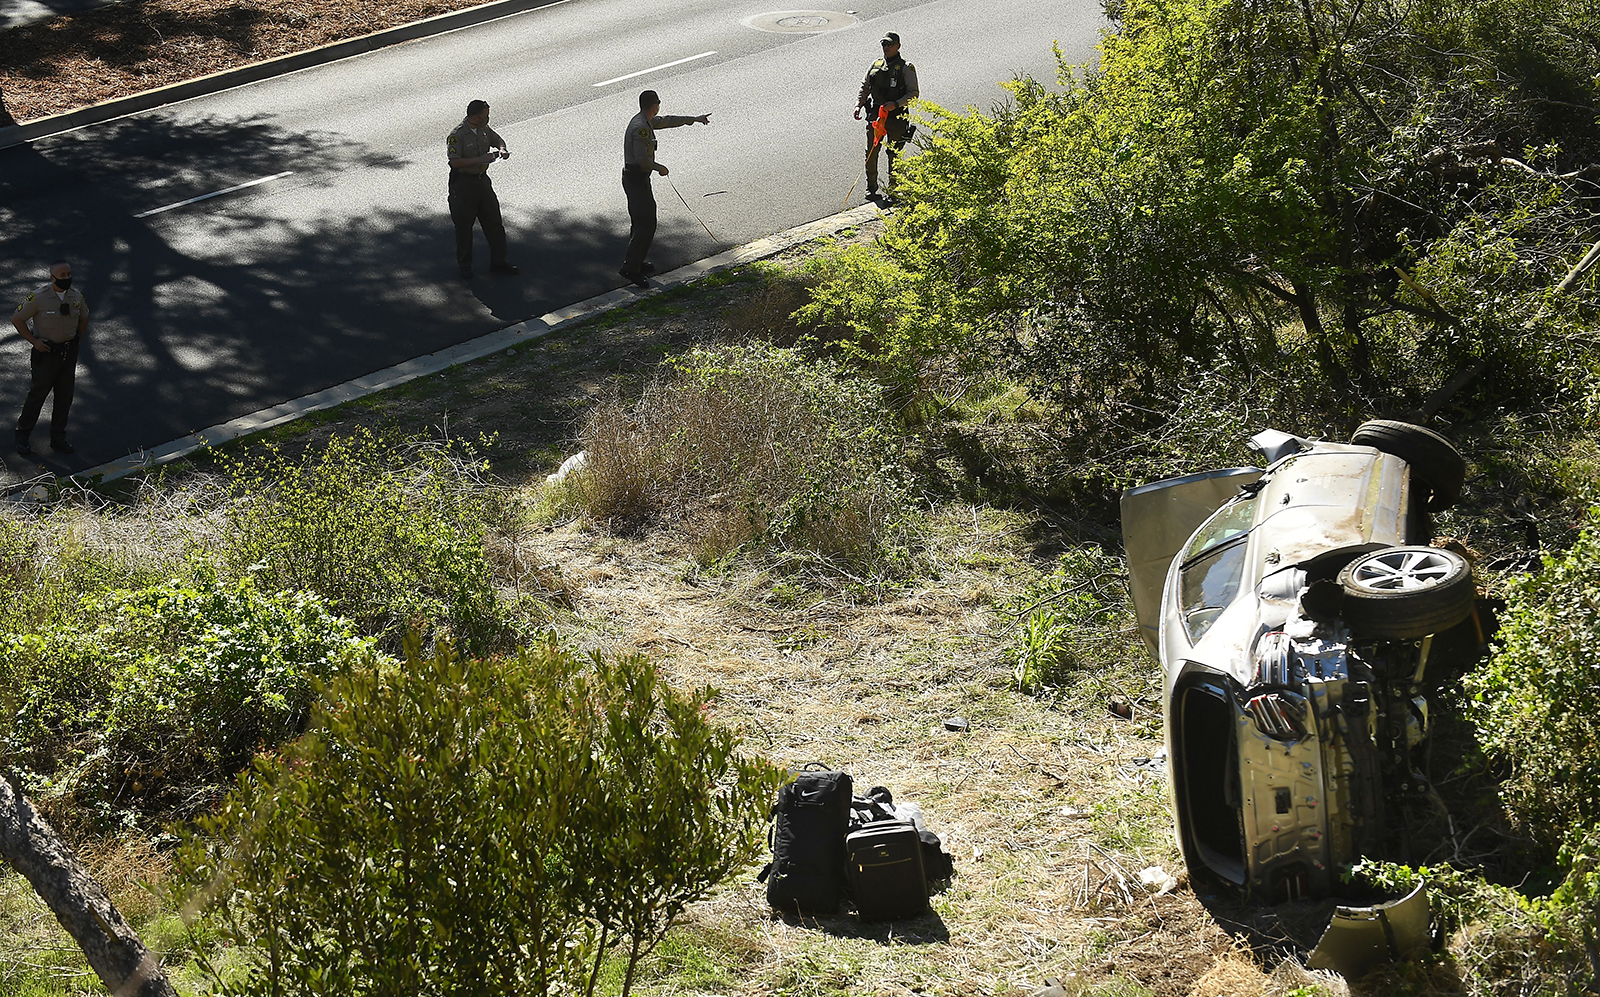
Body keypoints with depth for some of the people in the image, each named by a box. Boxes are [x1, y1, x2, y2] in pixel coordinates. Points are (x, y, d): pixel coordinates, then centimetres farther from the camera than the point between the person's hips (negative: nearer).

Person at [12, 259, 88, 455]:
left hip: (69, 353, 5)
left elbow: (84, 317, 18)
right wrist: (33, 341, -10)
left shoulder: (76, 296, -1)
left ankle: (58, 439, 20)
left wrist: (78, 342, 10)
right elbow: (17, 319, -9)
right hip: (46, 353, -5)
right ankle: (22, 437, 13)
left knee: (64, 397, 9)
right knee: (37, 395, 0)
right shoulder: (39, 297, -16)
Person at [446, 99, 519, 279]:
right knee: (464, 225, 3)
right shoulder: (457, 135, -18)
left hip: (482, 180, 7)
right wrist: (480, 159, -27)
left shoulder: (484, 129, 3)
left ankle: (498, 262, 19)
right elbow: (455, 162, -25)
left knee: (494, 223, 8)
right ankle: (465, 266, 16)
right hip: (463, 182, -7)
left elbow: (498, 140, 22)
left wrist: (502, 150, -1)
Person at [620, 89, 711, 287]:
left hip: (633, 177, 11)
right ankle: (631, 267, -10)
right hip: (637, 179, -11)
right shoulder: (641, 127, -22)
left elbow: (667, 120, 25)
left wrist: (694, 119, 34)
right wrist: (659, 168, -9)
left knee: (640, 222, 19)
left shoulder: (645, 121, 10)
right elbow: (641, 157, -26)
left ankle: (635, 261, 29)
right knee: (647, 224, -9)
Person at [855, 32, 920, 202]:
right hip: (875, 115, 4)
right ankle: (871, 188, 16)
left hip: (896, 116, -4)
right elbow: (865, 87, 18)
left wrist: (896, 104, -21)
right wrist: (858, 105, 3)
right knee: (871, 153, 3)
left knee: (893, 154, 2)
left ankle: (891, 190, 13)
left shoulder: (906, 68, -2)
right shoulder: (876, 66, 12)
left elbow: (913, 94, -7)